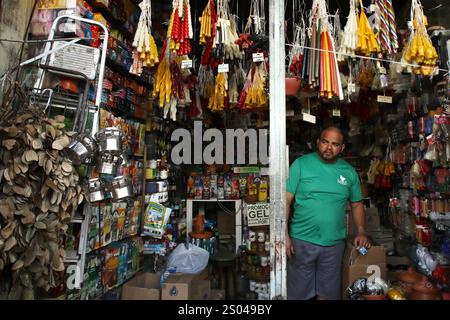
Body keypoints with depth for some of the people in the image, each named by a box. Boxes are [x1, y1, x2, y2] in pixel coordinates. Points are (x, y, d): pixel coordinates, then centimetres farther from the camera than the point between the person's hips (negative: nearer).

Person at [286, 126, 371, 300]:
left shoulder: (349, 171, 5)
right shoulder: (301, 164, -6)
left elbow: (357, 204, 16)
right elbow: (286, 200, -7)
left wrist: (361, 231, 3)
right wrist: (284, 234, -13)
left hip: (334, 243, 3)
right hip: (302, 241, -3)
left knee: (328, 293, 16)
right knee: (297, 292, 9)